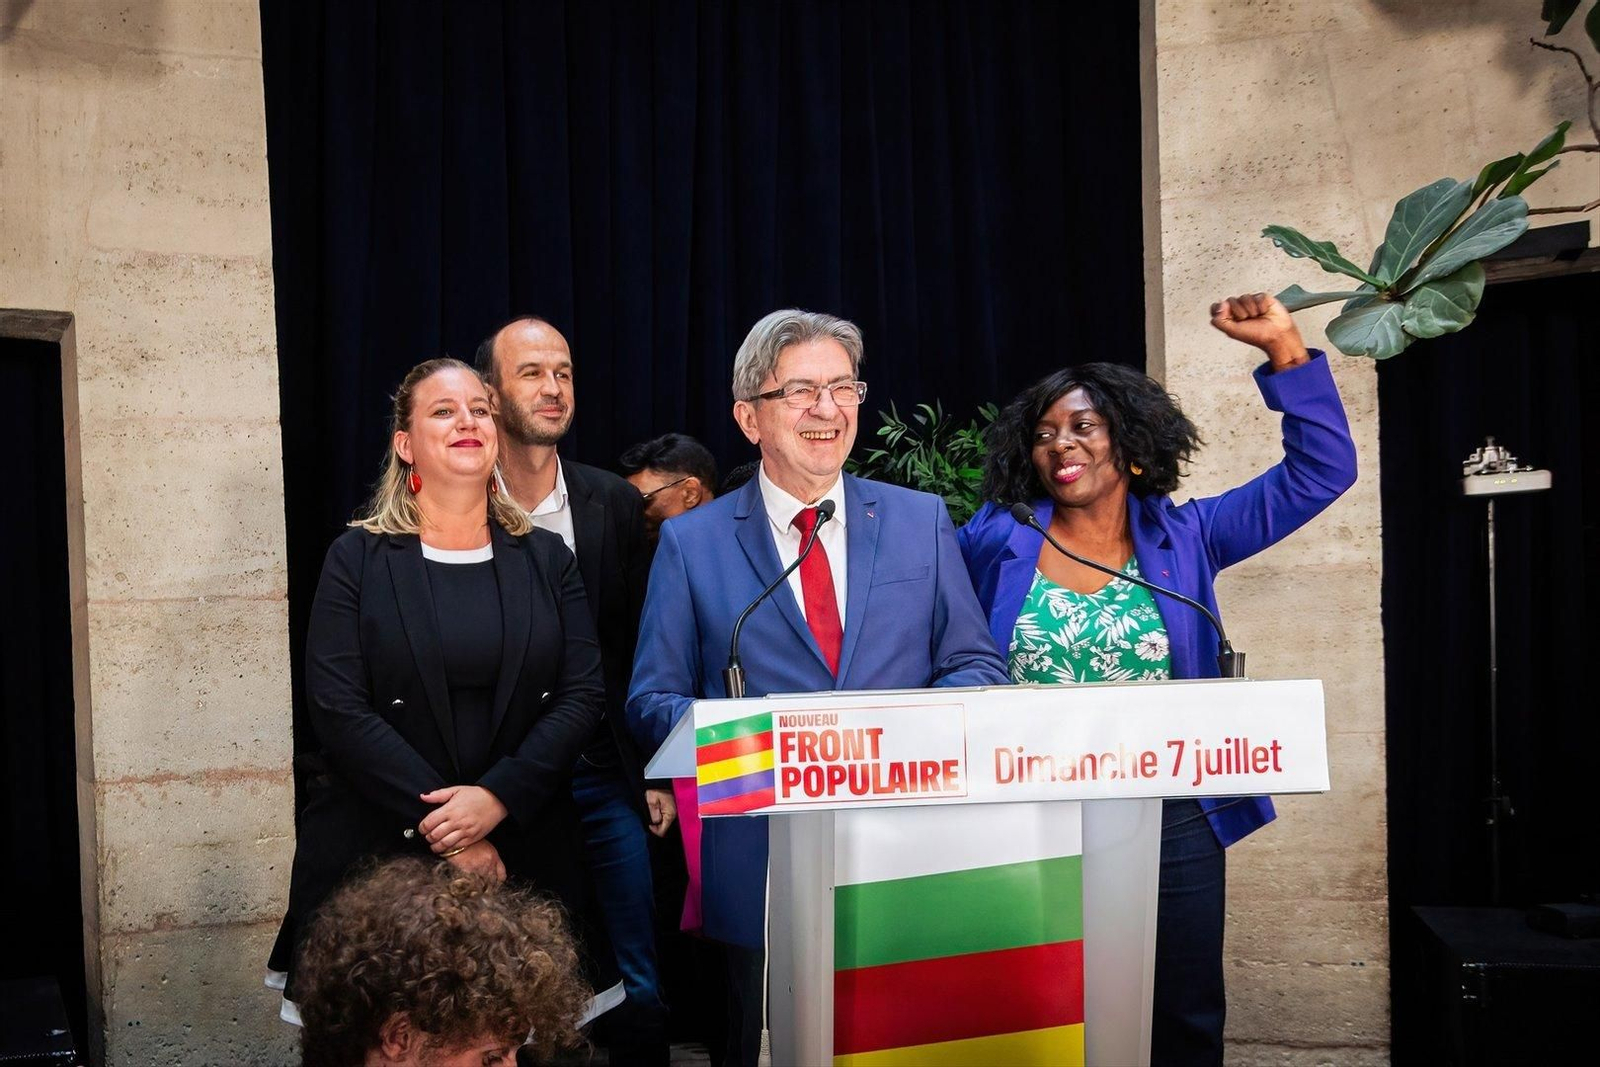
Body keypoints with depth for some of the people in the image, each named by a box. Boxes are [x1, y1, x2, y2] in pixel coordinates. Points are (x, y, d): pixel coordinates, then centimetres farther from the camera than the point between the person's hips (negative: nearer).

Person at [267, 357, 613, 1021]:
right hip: (381, 852, -1)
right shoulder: (359, 559, 1)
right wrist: (446, 831, -14)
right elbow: (337, 708, -9)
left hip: (526, 850, 2)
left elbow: (582, 696, -1)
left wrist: (496, 798, -15)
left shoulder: (544, 559, 7)